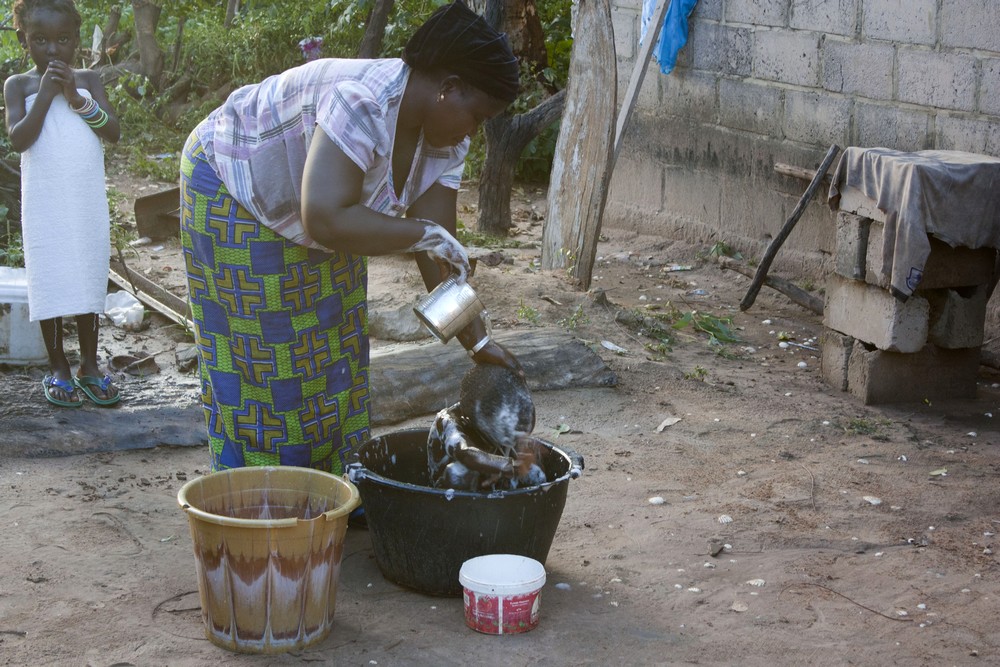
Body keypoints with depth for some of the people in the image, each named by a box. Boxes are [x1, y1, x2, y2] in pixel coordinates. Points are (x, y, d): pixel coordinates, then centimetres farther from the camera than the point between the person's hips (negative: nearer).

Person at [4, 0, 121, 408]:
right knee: (50, 282, 2)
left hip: (89, 205, 2)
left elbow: (114, 132, -5)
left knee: (89, 280, 7)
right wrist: (46, 93, -17)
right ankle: (58, 368, 14)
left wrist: (77, 98, -15)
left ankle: (90, 365, 18)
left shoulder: (88, 81, 5)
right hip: (45, 207, -2)